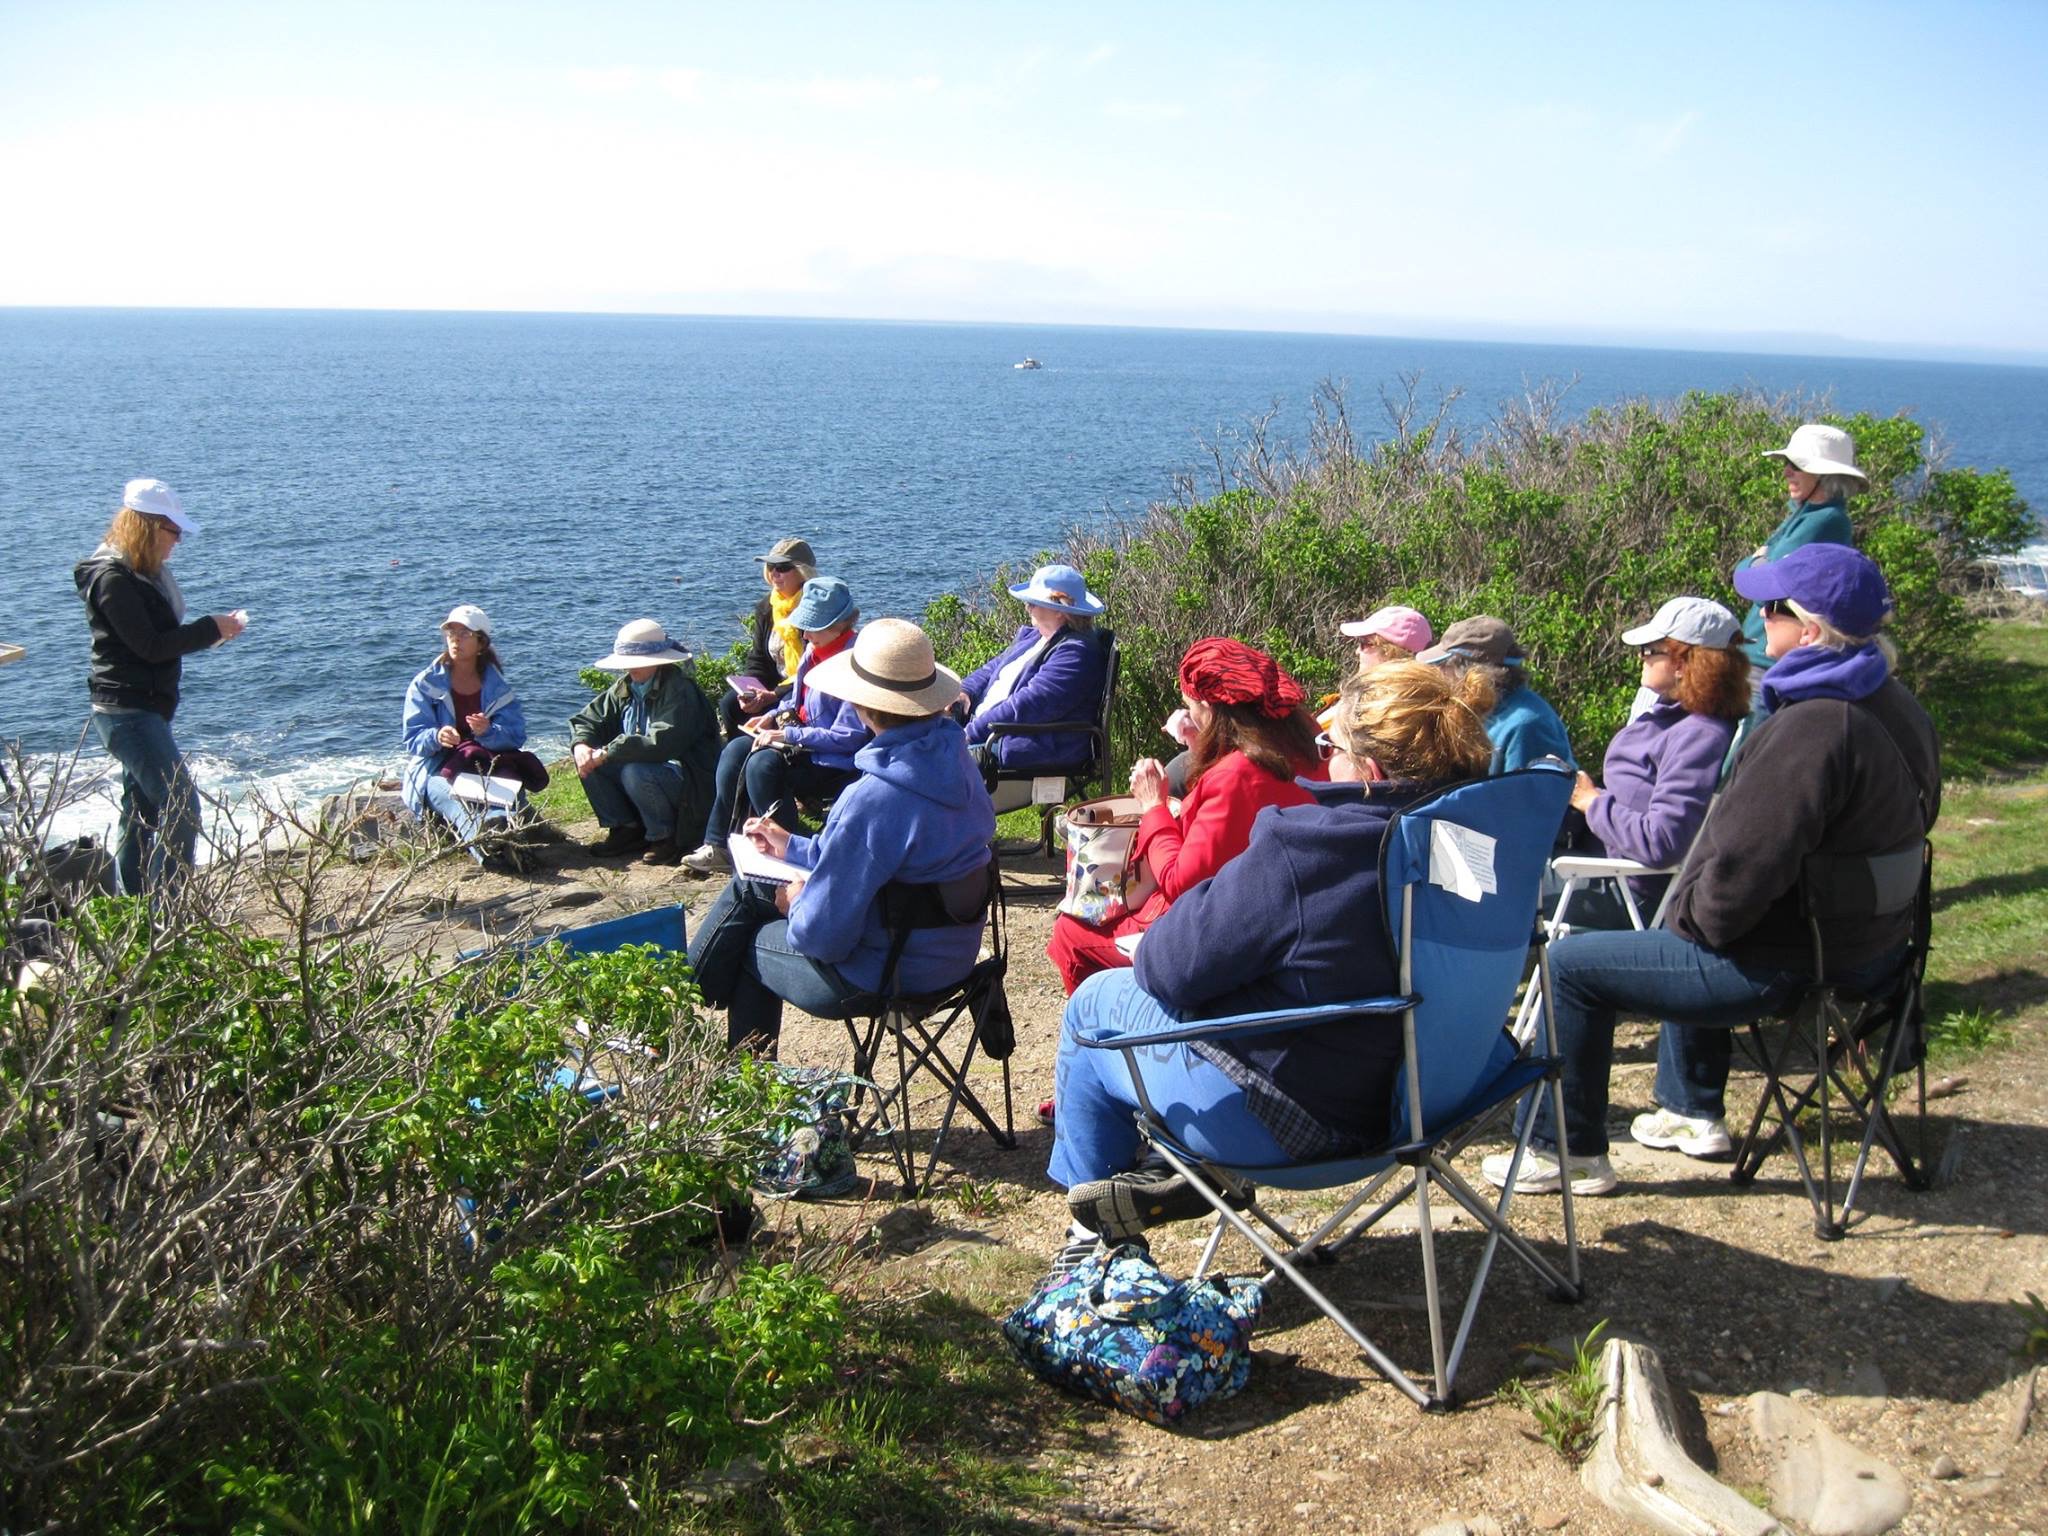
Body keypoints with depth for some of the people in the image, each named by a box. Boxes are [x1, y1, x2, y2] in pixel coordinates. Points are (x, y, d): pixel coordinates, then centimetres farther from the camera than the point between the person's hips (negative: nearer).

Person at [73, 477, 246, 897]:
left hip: (144, 711, 10)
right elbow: (150, 646, -21)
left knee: (141, 816, 16)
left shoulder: (142, 573, 13)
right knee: (182, 809, -13)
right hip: (128, 713, -10)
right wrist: (211, 628, -14)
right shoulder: (113, 578, -17)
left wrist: (212, 629, 0)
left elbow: (163, 633, 15)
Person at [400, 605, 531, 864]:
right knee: (457, 797, -38)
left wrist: (487, 732, -29)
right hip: (436, 769, -3)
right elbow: (413, 738, -5)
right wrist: (437, 737, -30)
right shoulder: (426, 683, 5)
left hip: (483, 766, 3)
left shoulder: (497, 686, 8)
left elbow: (515, 735, -5)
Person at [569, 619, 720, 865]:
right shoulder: (624, 688, 6)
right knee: (586, 759, -6)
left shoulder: (679, 690, -20)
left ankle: (665, 835, -11)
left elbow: (662, 743, -32)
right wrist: (581, 744, -14)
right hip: (646, 766, 8)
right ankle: (625, 829, 1)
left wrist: (607, 753, -30)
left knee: (635, 772, -35)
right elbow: (587, 718, 11)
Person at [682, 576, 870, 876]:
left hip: (835, 763, -10)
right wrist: (775, 716, 3)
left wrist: (787, 735, -23)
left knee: (762, 764, -27)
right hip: (803, 737, 10)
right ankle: (718, 845, -2)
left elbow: (847, 737, -25)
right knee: (735, 750, -3)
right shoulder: (815, 649, 5)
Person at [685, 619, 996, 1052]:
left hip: (887, 976, -9)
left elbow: (822, 934, -26)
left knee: (744, 943, 19)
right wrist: (793, 847, 19)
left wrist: (797, 904, -4)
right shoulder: (953, 755, -3)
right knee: (748, 885, 20)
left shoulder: (874, 798, -32)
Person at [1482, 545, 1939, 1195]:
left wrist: (1689, 919, -9)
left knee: (1572, 965, 0)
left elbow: (1744, 867, -31)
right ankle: (1693, 1111, 43)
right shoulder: (1896, 705, 4)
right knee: (1686, 940, 37)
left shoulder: (1811, 727, -29)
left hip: (1791, 964, -10)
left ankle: (1566, 1150, 12)